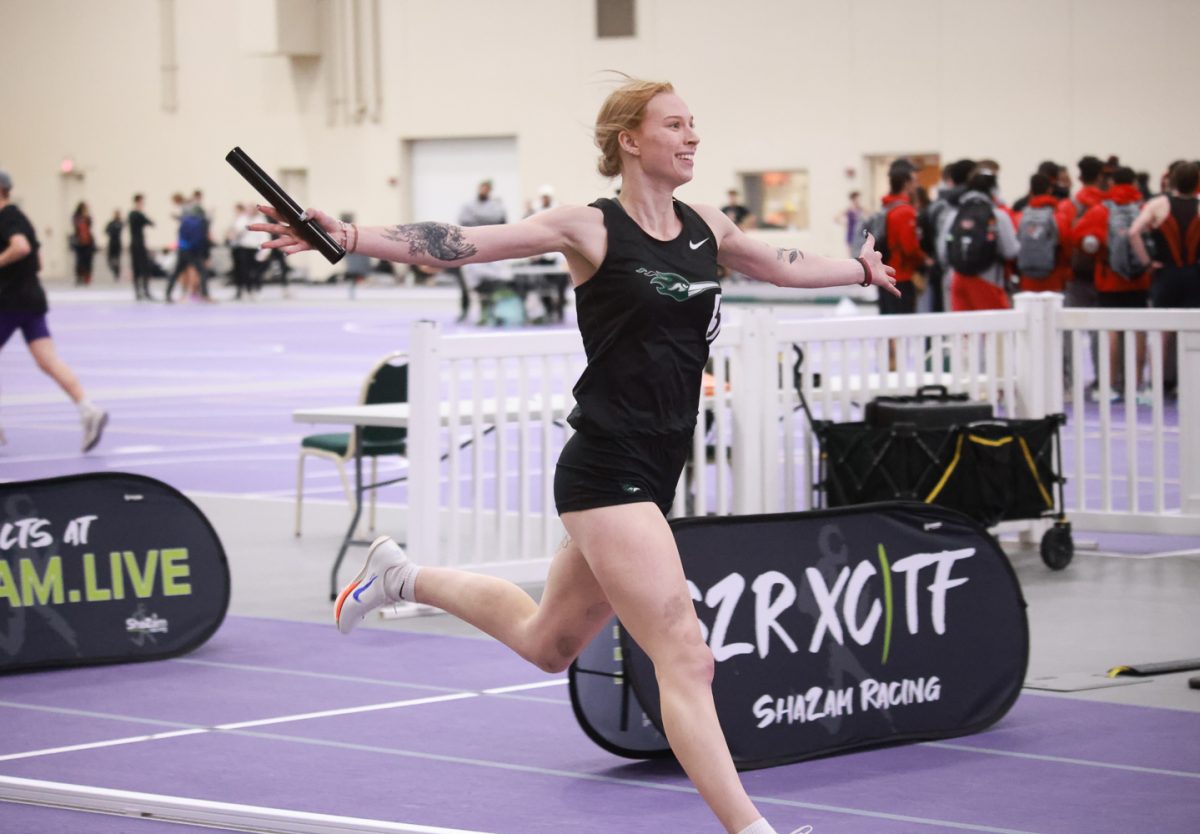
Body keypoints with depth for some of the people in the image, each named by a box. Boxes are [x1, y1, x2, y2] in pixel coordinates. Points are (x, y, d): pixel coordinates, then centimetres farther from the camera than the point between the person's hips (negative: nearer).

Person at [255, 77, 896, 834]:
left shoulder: (707, 229, 9)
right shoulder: (591, 229, -10)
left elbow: (782, 267, 29)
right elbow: (464, 245, -16)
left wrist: (863, 269, 40)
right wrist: (349, 237, -26)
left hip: (655, 476, 8)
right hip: (606, 469, -8)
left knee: (548, 643, 24)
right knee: (685, 657, -13)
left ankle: (403, 577, 43)